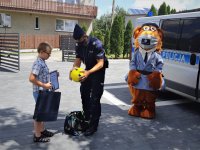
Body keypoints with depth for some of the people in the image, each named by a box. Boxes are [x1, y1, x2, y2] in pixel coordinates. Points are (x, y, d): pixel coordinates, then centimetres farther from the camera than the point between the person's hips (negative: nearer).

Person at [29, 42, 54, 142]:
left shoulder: (42, 62, 9)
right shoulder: (38, 63, -20)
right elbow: (31, 78, -27)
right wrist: (44, 85, -23)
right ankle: (37, 136, 14)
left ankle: (42, 130, 35)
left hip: (44, 92, 9)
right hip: (39, 92, -9)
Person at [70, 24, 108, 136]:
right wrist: (73, 69, -23)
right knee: (84, 94, 15)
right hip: (88, 70, 8)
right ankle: (87, 119, 35)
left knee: (95, 99, -9)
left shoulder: (96, 44, -25)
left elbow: (100, 63, -27)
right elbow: (78, 61, -1)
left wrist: (88, 72, -41)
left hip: (98, 71, -7)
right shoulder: (79, 45, -4)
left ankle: (93, 126, 1)